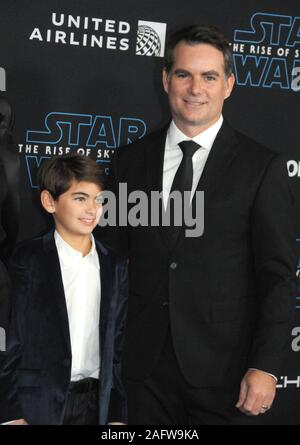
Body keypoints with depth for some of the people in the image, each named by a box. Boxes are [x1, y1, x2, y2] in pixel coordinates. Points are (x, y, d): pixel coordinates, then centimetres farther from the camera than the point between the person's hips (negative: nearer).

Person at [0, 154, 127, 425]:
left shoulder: (115, 267, 7)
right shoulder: (27, 261, -4)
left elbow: (118, 343, 9)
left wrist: (117, 414, 6)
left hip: (96, 403, 3)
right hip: (40, 404, -3)